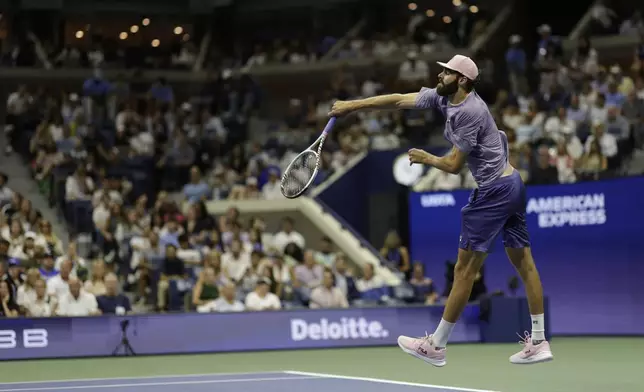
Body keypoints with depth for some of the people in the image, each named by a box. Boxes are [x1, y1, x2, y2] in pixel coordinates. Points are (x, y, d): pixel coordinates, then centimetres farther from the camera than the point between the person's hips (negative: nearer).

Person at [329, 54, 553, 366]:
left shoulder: (470, 112, -20)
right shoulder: (442, 98, 6)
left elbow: (454, 165, -16)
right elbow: (399, 100, 7)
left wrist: (426, 158, 3)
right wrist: (353, 105, 5)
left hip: (494, 191, -10)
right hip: (512, 185, 10)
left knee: (465, 269, -3)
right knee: (524, 263, 10)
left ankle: (436, 346, 4)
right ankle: (539, 342, 14)